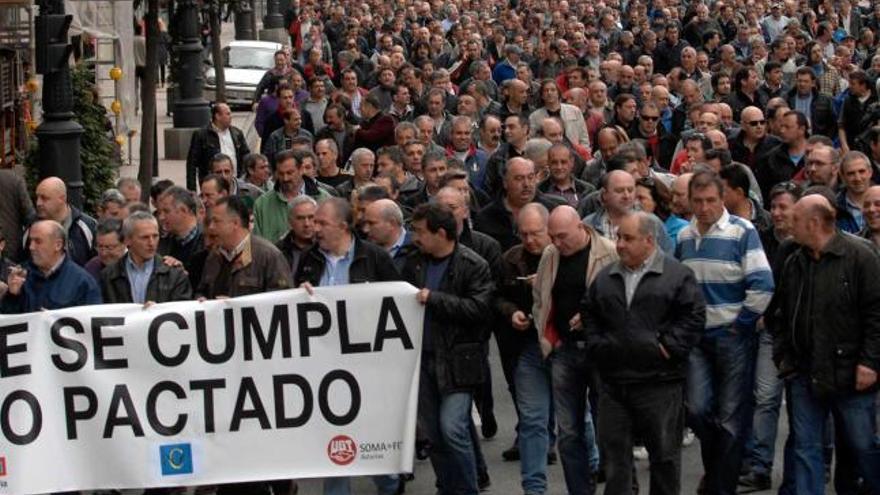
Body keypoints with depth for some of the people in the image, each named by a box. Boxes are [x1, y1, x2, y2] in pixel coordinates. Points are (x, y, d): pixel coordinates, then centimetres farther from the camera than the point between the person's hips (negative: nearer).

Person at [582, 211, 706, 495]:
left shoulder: (677, 275, -3)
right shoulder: (606, 278, 13)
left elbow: (694, 317, -6)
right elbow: (588, 314, 21)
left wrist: (667, 347, -11)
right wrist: (596, 346, 8)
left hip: (659, 383, -4)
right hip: (613, 380, 4)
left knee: (664, 452, 5)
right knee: (614, 451, 6)